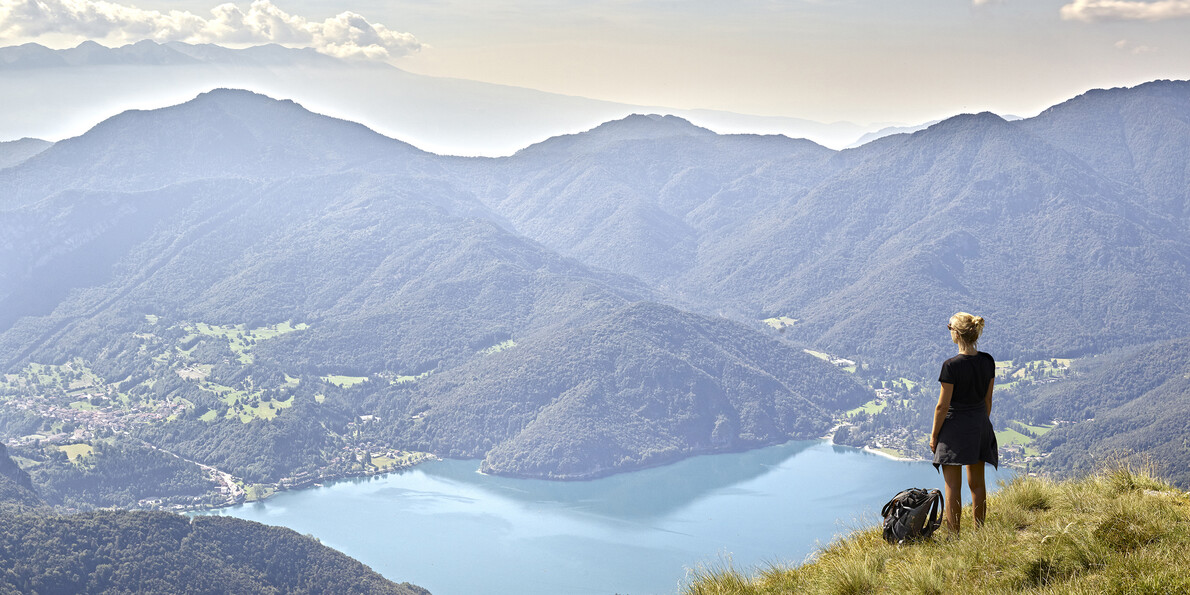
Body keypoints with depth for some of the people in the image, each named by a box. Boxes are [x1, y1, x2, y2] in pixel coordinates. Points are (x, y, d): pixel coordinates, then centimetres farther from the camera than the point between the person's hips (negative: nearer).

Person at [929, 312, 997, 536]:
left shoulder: (951, 366, -20)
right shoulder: (988, 362, -2)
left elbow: (943, 406, -15)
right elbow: (988, 399, 7)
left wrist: (934, 434, -4)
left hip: (955, 426, -6)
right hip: (979, 425, 6)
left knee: (953, 487, 3)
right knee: (977, 483, 17)